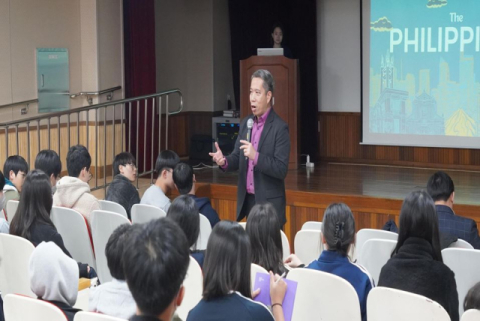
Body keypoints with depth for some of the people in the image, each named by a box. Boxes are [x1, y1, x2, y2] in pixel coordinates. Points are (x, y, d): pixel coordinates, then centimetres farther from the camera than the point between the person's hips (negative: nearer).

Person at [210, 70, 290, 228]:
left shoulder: (280, 127, -12)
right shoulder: (246, 123, 9)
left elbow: (281, 170, -17)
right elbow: (238, 158, 8)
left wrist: (256, 157, -28)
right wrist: (224, 161, -13)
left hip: (269, 204, -6)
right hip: (247, 201, 6)